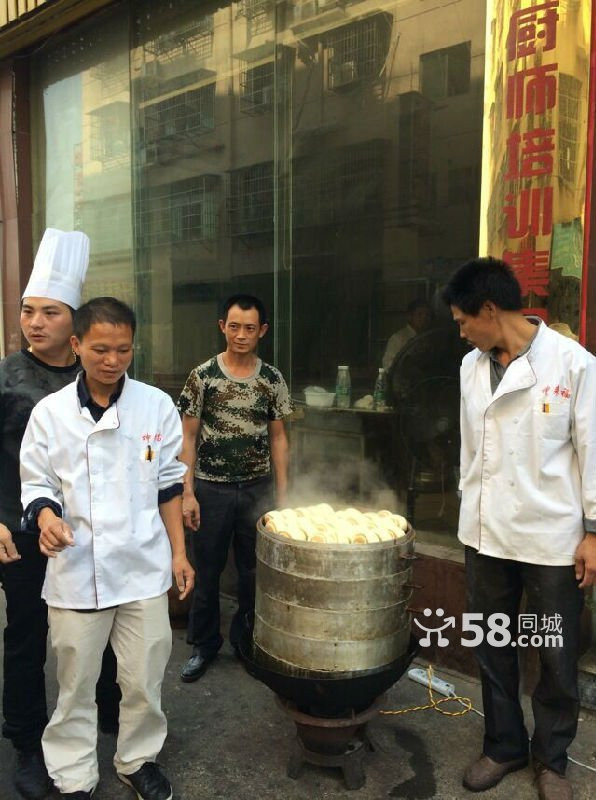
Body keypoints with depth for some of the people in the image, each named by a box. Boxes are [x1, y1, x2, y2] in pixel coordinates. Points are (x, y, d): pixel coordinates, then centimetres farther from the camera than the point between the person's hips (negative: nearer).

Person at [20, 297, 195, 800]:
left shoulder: (157, 406, -2)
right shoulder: (50, 412, -4)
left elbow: (169, 484, 5)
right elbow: (37, 484, 5)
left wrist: (178, 552, 4)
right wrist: (46, 517, -17)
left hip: (143, 568, 1)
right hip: (76, 569, 0)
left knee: (143, 679, 13)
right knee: (76, 683, 13)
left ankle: (138, 759, 38)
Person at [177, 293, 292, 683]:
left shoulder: (272, 379, 1)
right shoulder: (203, 375, -5)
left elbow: (278, 438, 6)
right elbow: (189, 438, -2)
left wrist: (283, 494, 3)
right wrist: (188, 493, -8)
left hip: (257, 489, 2)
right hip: (212, 489, -1)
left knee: (254, 571, 11)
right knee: (208, 571, 9)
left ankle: (246, 640, 31)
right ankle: (204, 645, 28)